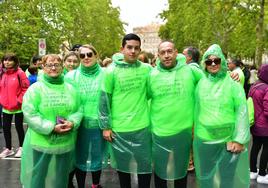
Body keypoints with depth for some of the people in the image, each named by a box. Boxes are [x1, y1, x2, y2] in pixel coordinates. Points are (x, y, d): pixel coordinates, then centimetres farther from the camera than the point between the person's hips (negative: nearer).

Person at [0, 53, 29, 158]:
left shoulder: (20, 73, -12)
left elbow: (26, 88, -13)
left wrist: (19, 101, -15)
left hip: (18, 107, -5)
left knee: (19, 127, 8)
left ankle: (21, 147, 26)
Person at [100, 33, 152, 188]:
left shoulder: (147, 69, 0)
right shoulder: (111, 71, -5)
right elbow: (104, 100, -3)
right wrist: (105, 126, -3)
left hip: (143, 126, 1)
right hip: (119, 128, -1)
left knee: (145, 164, 11)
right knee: (122, 165, 15)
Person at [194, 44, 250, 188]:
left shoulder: (232, 82, -5)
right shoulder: (201, 83, 3)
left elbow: (242, 111, -8)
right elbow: (197, 109, 8)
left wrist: (239, 139, -13)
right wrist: (195, 133, 9)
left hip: (228, 140, -2)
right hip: (204, 140, 3)